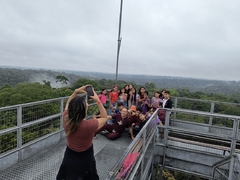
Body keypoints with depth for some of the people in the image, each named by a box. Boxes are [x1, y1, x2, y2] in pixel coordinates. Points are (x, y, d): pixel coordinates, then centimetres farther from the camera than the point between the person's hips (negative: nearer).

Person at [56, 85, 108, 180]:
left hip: (69, 156, 4)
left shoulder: (66, 119, -24)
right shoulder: (89, 125, -38)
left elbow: (68, 103, -2)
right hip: (85, 159, -4)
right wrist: (98, 100, -23)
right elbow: (105, 118, -18)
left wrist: (76, 91, -13)